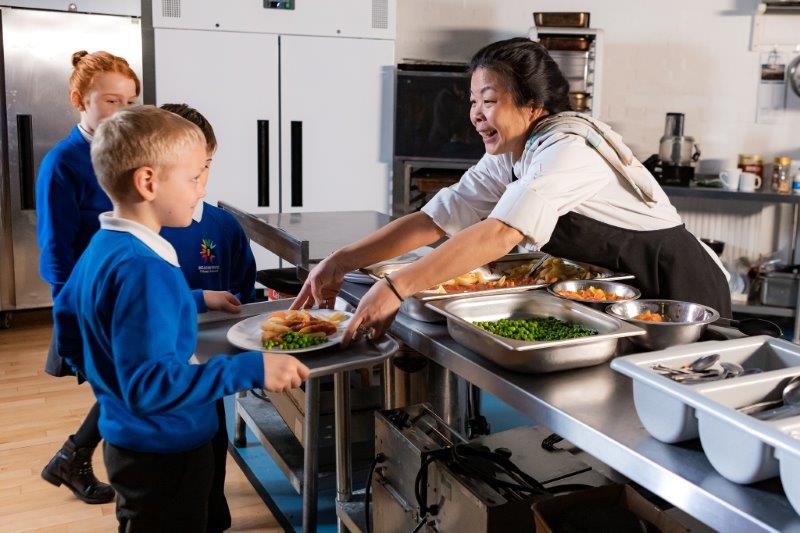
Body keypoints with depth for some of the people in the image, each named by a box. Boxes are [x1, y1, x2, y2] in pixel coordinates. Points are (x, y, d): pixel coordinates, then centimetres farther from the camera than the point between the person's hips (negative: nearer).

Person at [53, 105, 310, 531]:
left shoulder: (102, 247, 2)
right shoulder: (144, 271, -28)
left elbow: (67, 323, 15)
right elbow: (152, 384, -33)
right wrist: (252, 369, -33)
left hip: (127, 442, 9)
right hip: (165, 452, -9)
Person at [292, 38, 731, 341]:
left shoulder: (568, 147, -27)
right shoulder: (508, 159, -1)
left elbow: (500, 234, -40)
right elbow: (432, 220, -8)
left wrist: (396, 288, -44)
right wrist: (340, 262, -17)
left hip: (679, 290, -7)